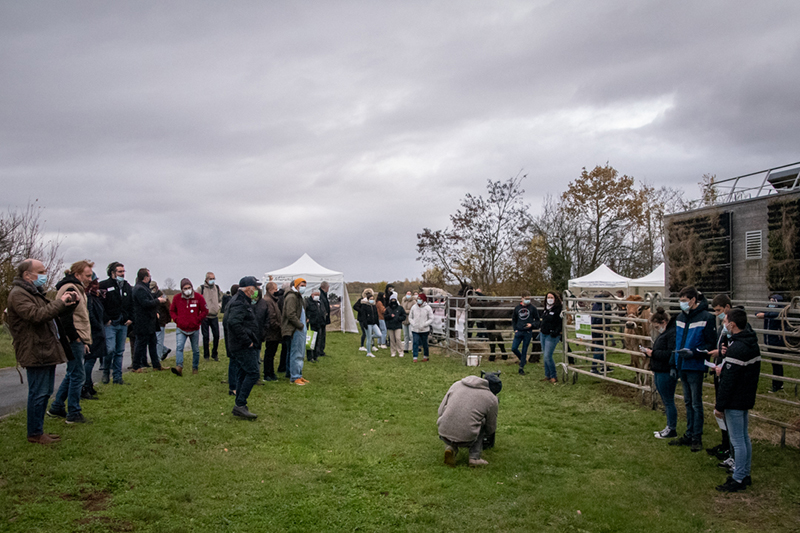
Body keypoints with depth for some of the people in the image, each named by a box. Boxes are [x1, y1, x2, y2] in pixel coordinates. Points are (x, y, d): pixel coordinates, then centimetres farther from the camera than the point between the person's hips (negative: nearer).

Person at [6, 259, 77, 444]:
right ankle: (35, 434, 5)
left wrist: (66, 306, 7)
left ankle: (38, 430, 24)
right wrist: (59, 302, -21)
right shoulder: (18, 294, -13)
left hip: (46, 351, 10)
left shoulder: (34, 292, 20)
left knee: (44, 392, 15)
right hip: (35, 353, -10)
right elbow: (36, 315, -28)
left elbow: (49, 314, 27)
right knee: (38, 394, -5)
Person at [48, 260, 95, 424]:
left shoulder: (78, 289, 19)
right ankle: (74, 414, 4)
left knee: (72, 374, 18)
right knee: (78, 375, -4)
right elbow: (66, 318, -22)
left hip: (77, 340, 11)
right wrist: (77, 339, -19)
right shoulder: (70, 290, -15)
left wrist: (83, 341, 15)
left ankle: (56, 408, 28)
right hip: (74, 342, -11)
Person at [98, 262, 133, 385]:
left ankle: (117, 377, 15)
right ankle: (106, 372, 12)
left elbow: (132, 304, 20)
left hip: (123, 324, 6)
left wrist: (130, 318, 9)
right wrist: (106, 319, -13)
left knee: (120, 352, 9)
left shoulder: (127, 286, 13)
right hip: (110, 324, -5)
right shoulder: (104, 285, -6)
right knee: (110, 350, -13)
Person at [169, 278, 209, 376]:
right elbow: (172, 310, 13)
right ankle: (179, 367, -27)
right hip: (181, 329, 0)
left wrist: (198, 320, -6)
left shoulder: (199, 297, -5)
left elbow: (205, 311, 3)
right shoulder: (176, 298, -1)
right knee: (179, 347, -19)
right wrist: (177, 320, -1)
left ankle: (195, 368, 25)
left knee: (196, 350, 10)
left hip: (194, 329, 0)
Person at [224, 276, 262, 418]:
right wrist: (247, 341, -24)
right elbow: (233, 322, -31)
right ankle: (240, 405, -9)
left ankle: (239, 407, 18)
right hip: (244, 347, -11)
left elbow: (226, 321, 26)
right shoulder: (240, 303, -17)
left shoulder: (240, 301, 18)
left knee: (242, 375, 13)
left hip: (239, 346, 11)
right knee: (252, 373, -11)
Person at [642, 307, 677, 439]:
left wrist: (653, 353, -19)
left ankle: (672, 429, 9)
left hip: (667, 373, -11)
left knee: (668, 401, -1)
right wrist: (649, 352, 5)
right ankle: (669, 428, 24)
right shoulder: (664, 333, 16)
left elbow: (670, 354, -26)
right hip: (659, 372, 11)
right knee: (665, 401, 16)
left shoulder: (673, 333, -18)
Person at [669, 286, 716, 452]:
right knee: (688, 402, 15)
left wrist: (693, 352, -22)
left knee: (696, 404, 1)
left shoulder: (706, 318, -11)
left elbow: (711, 344, -11)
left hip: (695, 367, -7)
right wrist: (674, 365, 16)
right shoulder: (680, 318, 11)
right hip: (682, 367, 7)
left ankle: (697, 438, 10)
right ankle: (689, 435, 24)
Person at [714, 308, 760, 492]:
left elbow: (728, 381, -22)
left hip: (735, 401, -10)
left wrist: (719, 406, -16)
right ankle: (745, 474, 28)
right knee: (744, 437, 18)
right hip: (746, 398, 10)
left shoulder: (737, 349, -24)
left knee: (737, 441, -1)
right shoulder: (752, 343, 6)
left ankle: (738, 479, 8)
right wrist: (724, 368, 8)